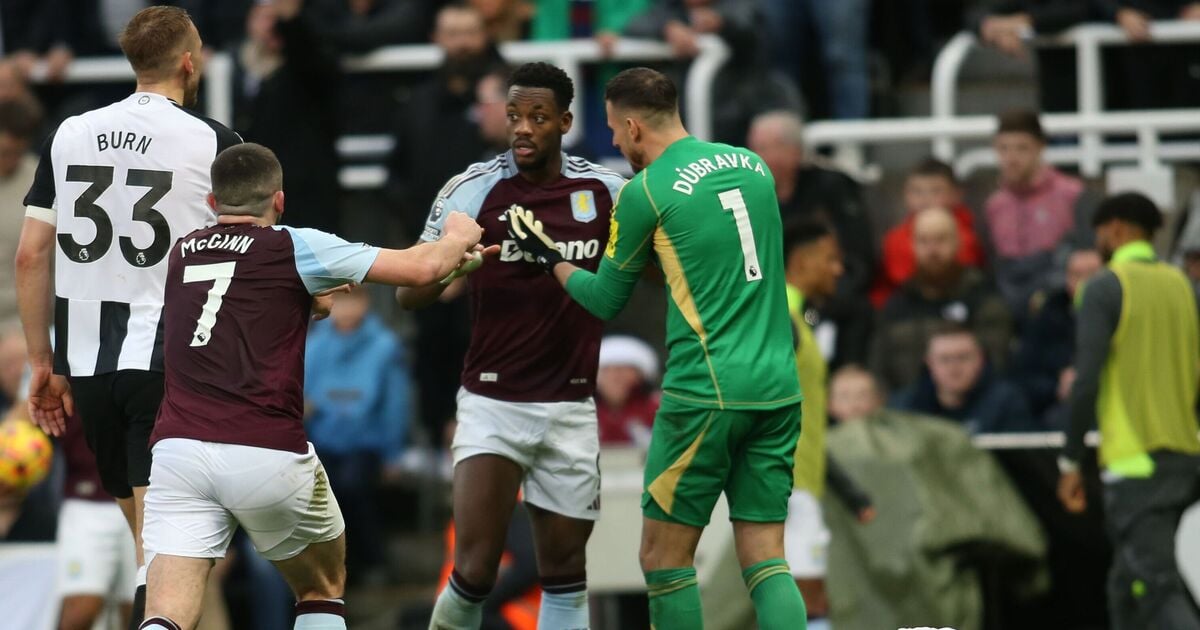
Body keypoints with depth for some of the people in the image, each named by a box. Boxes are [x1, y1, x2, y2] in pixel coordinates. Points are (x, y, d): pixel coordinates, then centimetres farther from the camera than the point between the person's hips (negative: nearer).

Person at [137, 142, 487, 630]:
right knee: (323, 590, 24)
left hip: (178, 450, 3)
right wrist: (458, 238, 23)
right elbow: (420, 268, 3)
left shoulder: (181, 256, 17)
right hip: (269, 456, -3)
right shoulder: (292, 248, 2)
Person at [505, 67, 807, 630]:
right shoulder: (752, 165, 11)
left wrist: (549, 257, 25)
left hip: (706, 393, -6)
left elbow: (605, 300, 7)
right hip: (778, 388, 6)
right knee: (765, 558, 5)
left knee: (664, 556, 6)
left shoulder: (644, 192, -6)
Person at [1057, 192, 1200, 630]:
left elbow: (1086, 381, -14)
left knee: (1158, 589, -12)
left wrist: (1070, 462, -8)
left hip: (1135, 462, -7)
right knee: (1127, 588, 17)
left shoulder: (1106, 288, -7)